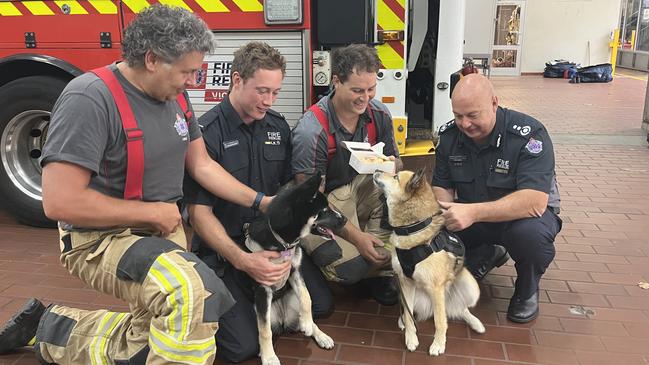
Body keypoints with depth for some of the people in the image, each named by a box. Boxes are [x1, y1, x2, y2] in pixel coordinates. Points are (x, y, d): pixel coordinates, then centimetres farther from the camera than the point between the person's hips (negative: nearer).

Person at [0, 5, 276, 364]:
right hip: (100, 238, -8)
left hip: (164, 232, 9)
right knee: (195, 291, -33)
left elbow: (202, 164, 8)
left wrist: (260, 202, -2)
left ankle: (56, 331, 22)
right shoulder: (89, 99, -23)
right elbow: (60, 202, -27)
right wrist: (153, 212, -19)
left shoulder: (173, 96, 2)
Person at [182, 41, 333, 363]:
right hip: (223, 247, -6)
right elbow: (199, 212, -18)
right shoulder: (206, 133, -19)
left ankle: (258, 294, 25)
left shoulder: (278, 126, 1)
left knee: (321, 305, 4)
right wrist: (242, 260, -29)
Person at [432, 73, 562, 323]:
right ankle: (487, 255, 12)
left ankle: (527, 289, -3)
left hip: (522, 214, -4)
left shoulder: (529, 134, -25)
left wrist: (473, 212, -47)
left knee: (531, 233, -39)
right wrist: (445, 213, -27)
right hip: (472, 218, 5)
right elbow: (442, 187, -2)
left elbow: (535, 201, -35)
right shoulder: (450, 135, -8)